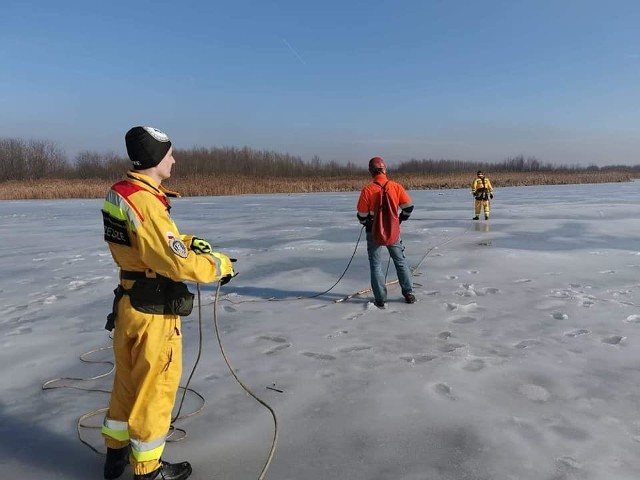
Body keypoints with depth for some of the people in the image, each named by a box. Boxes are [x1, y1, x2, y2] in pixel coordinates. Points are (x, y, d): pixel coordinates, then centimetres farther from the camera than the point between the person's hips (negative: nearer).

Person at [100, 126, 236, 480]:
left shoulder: (121, 192, 5)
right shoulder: (144, 202, -25)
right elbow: (179, 263, -28)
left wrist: (190, 241, 0)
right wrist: (221, 265, -14)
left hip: (129, 304, 9)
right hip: (153, 312, -9)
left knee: (128, 383, 23)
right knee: (154, 388, 8)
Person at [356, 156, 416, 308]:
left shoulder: (367, 190, -15)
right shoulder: (395, 186, -8)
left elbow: (362, 215, -10)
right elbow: (408, 207, -4)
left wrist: (365, 223, 12)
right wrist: (401, 219, 16)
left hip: (374, 231, -2)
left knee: (376, 265, 8)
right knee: (400, 261, 17)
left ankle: (380, 299, 10)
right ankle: (408, 293, 20)